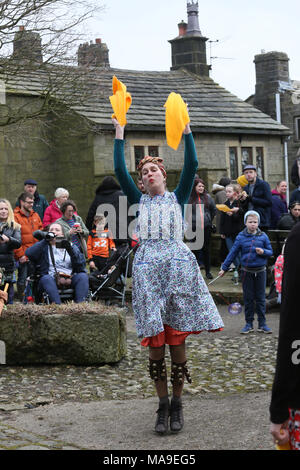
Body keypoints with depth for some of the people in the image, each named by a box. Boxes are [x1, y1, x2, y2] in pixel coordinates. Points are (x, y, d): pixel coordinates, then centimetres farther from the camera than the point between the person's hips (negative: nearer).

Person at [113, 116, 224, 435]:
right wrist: (119, 133, 6)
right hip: (147, 267, 1)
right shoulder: (140, 201, 16)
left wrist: (186, 127, 1)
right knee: (155, 342, -1)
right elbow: (120, 171, 6)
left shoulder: (177, 198, 14)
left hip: (177, 264, -1)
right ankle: (163, 406, 7)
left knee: (177, 340, -1)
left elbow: (191, 165, 3)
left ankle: (177, 403, 10)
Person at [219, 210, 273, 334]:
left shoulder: (263, 236, -2)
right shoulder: (241, 237, -3)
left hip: (260, 271, 0)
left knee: (260, 298, 6)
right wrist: (224, 268, 3)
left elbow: (270, 252, 5)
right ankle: (249, 323, 14)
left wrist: (263, 252, -18)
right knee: (248, 298, 6)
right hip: (247, 272, 0)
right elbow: (233, 253, 2)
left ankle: (262, 324, 14)